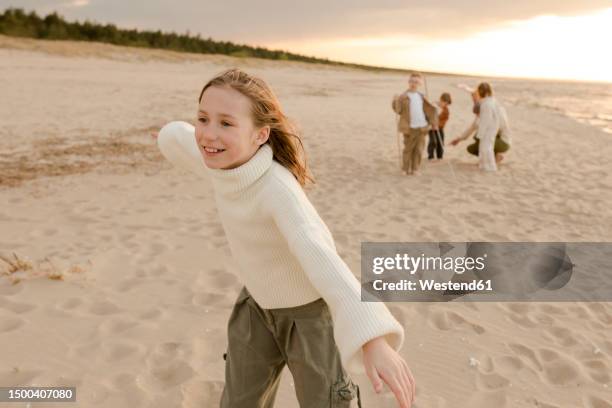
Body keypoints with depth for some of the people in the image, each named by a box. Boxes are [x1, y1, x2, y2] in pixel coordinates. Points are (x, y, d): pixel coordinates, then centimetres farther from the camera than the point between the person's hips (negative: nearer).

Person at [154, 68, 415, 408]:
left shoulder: (279, 187, -36)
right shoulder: (220, 160, -16)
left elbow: (321, 258, -53)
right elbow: (173, 136, 7)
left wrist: (374, 341, -64)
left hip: (311, 307, -6)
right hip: (259, 303, 6)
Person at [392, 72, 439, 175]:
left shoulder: (421, 96, 12)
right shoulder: (403, 97, -3)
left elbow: (429, 110, 20)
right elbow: (398, 110, -12)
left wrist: (433, 123, 9)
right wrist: (396, 101, -28)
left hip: (422, 127, 5)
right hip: (410, 128, -4)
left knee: (419, 149, 5)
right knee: (408, 149, 2)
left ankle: (415, 169, 15)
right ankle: (406, 169, 14)